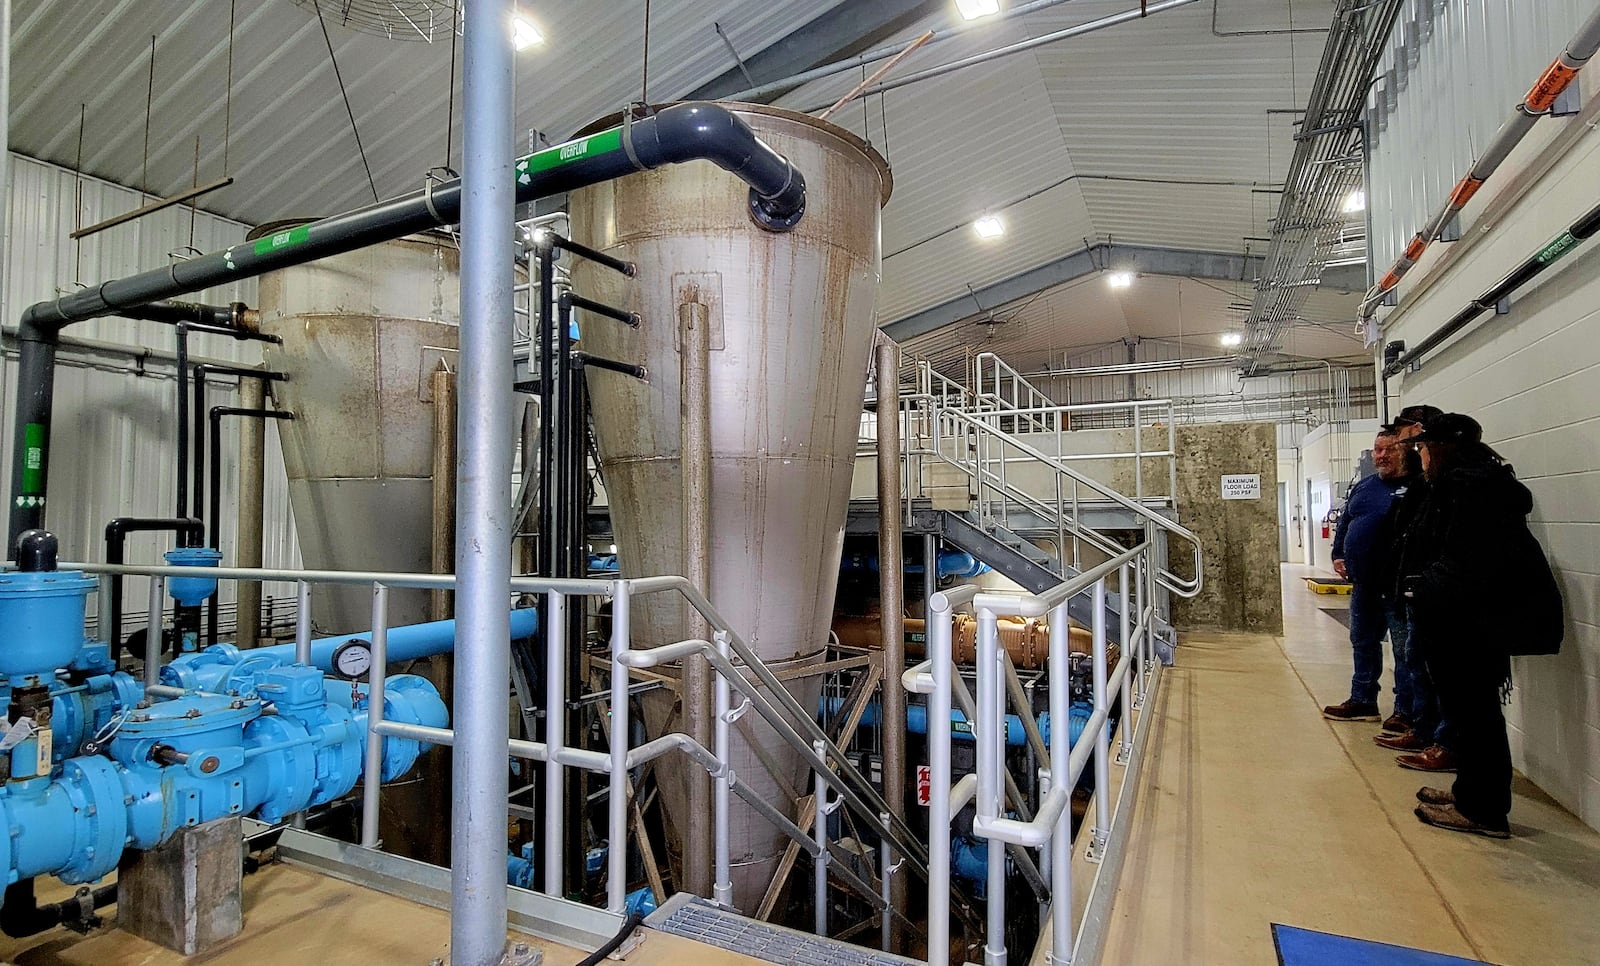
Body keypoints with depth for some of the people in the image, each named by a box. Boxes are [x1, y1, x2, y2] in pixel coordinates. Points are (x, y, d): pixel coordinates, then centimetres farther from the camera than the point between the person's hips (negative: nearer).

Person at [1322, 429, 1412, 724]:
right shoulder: (1362, 486, 14)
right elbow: (1344, 523, 21)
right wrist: (1337, 555, 13)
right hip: (1363, 584, 8)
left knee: (1405, 649, 0)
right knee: (1363, 643, 17)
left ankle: (1406, 711, 10)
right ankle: (1363, 701, 29)